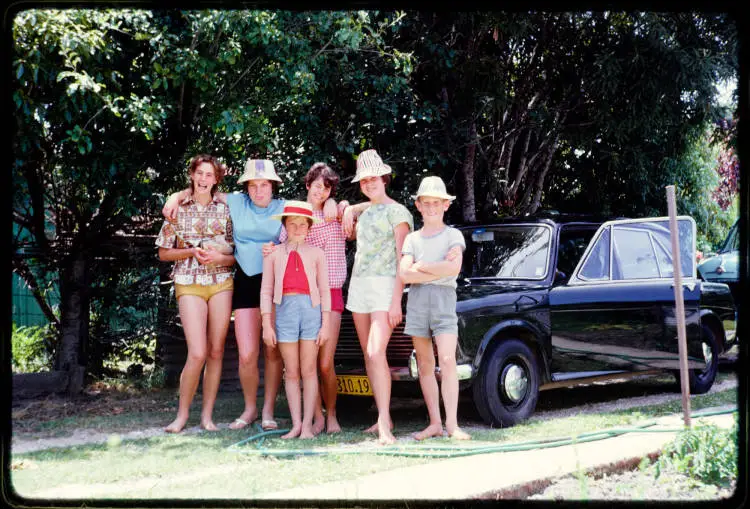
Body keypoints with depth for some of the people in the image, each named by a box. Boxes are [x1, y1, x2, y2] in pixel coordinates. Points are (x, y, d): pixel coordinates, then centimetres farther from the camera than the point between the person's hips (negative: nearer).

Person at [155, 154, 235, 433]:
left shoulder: (224, 210, 8)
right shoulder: (178, 209, 5)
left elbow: (236, 253, 9)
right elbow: (164, 253, 7)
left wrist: (219, 257, -11)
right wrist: (193, 252, -8)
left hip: (221, 282, 2)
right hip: (189, 284, -2)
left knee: (216, 351, 1)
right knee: (197, 353, -12)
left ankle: (207, 414, 12)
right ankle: (182, 413, 4)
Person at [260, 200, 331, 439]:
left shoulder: (316, 254, 10)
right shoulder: (274, 254, 10)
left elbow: (324, 290, 9)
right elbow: (266, 291, 8)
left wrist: (325, 325, 2)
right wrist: (267, 325, 1)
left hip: (311, 309, 0)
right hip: (285, 309, 0)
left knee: (309, 370, 0)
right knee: (291, 372, 2)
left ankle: (307, 424, 3)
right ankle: (296, 425, 5)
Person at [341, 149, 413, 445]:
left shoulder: (397, 212, -4)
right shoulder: (365, 212, 17)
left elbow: (403, 261, -9)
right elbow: (351, 235, 37)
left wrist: (396, 302, -16)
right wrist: (348, 211, 14)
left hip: (385, 287, -7)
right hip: (358, 286, 7)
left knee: (376, 353, -19)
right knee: (369, 356, 5)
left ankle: (384, 424, -23)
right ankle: (384, 417, 10)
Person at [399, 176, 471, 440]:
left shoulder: (453, 235, 7)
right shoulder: (412, 239, 12)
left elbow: (454, 268, -10)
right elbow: (404, 274, -3)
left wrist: (421, 266, -4)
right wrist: (439, 269, -8)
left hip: (444, 298, -3)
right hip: (417, 300, 3)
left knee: (447, 361, -14)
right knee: (425, 365, 3)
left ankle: (452, 424, -13)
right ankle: (434, 423, 7)